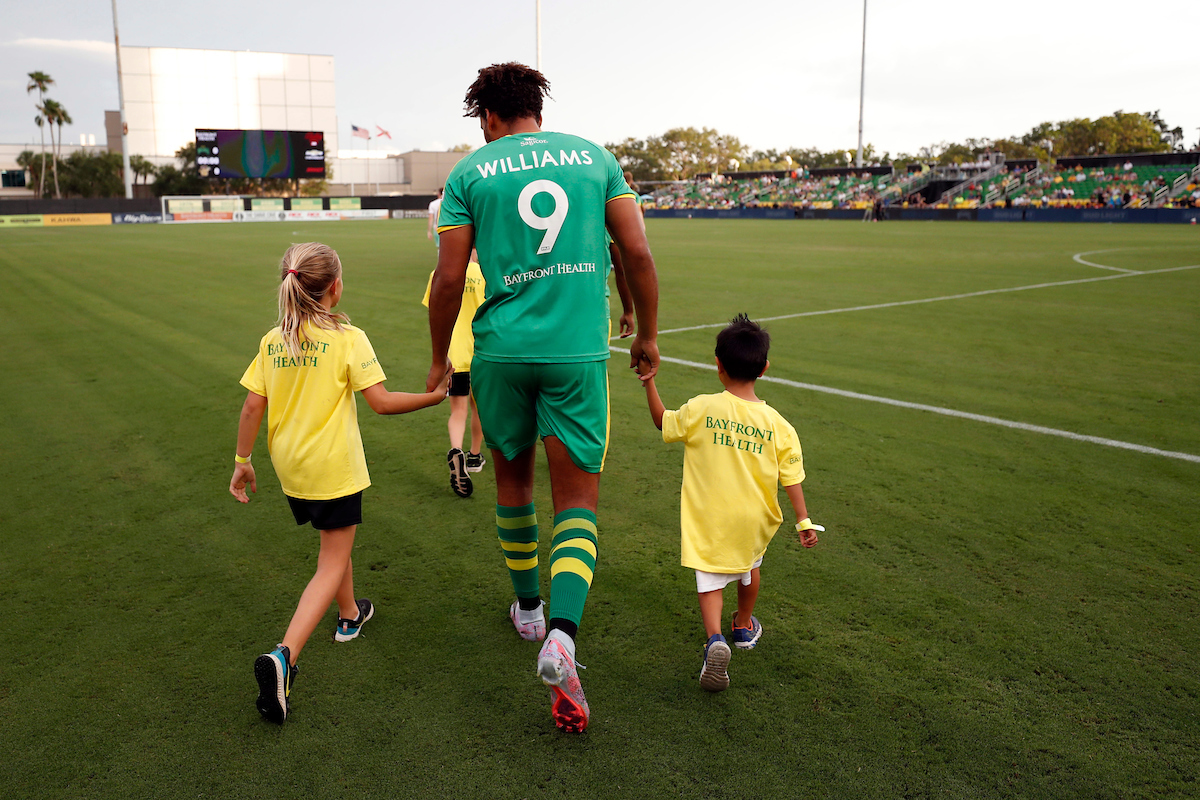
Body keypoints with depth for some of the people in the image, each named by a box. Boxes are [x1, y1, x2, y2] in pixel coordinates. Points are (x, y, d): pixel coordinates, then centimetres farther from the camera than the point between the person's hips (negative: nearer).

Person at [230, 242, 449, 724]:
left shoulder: (272, 341, 1)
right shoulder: (348, 339, -13)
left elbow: (252, 406, 1)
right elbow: (382, 402, -16)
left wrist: (242, 460, 11)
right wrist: (435, 396, -5)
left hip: (289, 467, 6)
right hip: (333, 468, -6)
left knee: (334, 540, 29)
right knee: (332, 565, 2)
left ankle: (350, 614, 47)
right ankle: (284, 656, -15)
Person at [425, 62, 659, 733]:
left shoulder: (471, 171, 4)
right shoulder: (594, 155, 8)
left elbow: (450, 279, -1)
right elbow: (637, 252, 1)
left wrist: (439, 360, 11)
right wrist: (648, 335, 11)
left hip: (501, 349, 0)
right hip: (579, 349, 0)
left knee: (513, 475, 21)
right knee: (579, 499, 5)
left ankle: (529, 609, 37)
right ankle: (562, 635, -16)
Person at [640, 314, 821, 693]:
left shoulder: (700, 409, -13)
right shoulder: (777, 425, -9)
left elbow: (663, 422, 4)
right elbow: (792, 479, -7)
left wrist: (649, 382, 10)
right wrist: (804, 521, 1)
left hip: (708, 519, -2)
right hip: (753, 519, 2)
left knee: (710, 578, 5)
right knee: (749, 566, 28)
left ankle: (715, 640, -20)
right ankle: (744, 626, 48)